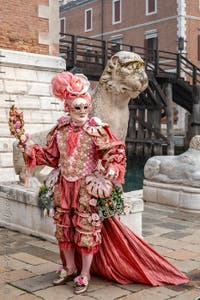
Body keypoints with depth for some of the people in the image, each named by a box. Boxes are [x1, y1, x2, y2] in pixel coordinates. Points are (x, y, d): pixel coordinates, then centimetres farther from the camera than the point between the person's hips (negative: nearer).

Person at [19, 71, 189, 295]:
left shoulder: (96, 130, -10)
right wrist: (29, 150, 3)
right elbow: (51, 156, 11)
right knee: (64, 226, 14)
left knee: (87, 229, 2)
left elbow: (115, 152, -12)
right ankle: (70, 268, 33)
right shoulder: (60, 129, 3)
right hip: (64, 186, 5)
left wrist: (111, 172, -27)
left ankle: (84, 274, 18)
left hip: (88, 187, -5)